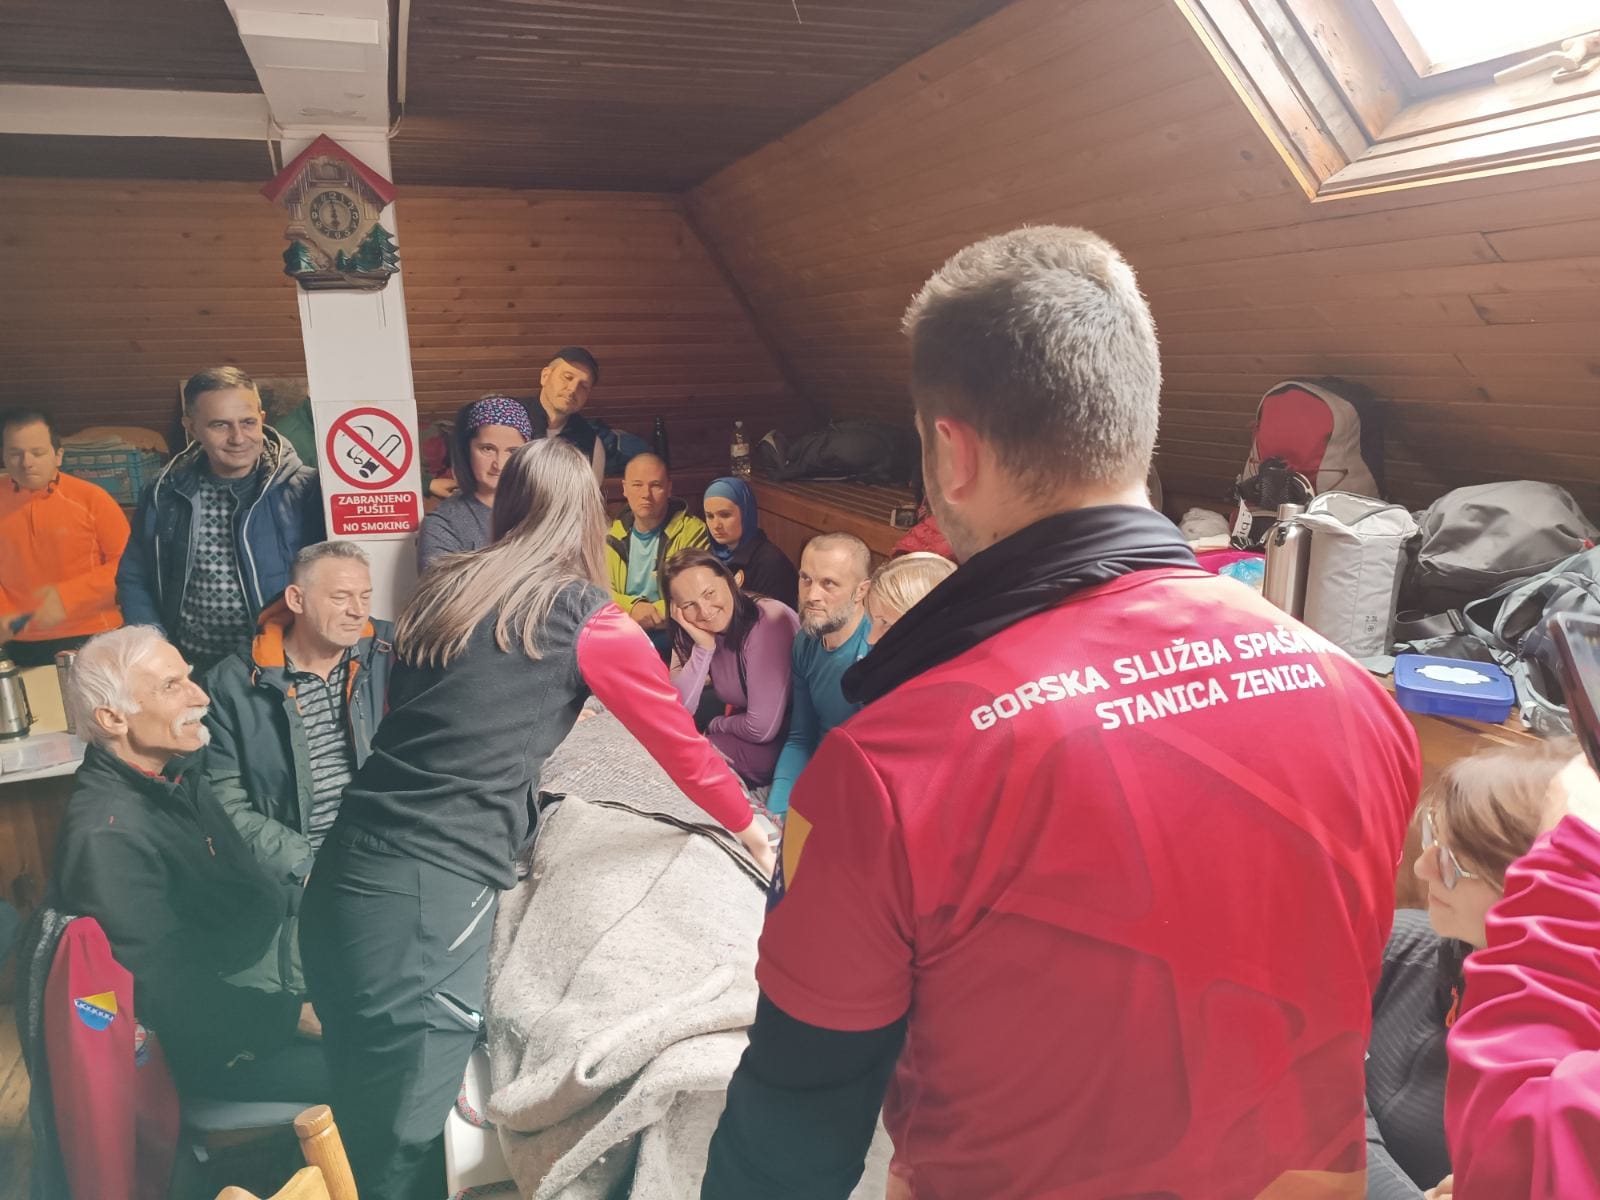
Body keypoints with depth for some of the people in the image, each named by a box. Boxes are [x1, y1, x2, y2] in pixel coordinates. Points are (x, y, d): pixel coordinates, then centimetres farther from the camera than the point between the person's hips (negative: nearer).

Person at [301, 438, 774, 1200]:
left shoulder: (440, 591, 14)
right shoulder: (587, 620, -1)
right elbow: (682, 745, 13)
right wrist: (750, 829, 31)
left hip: (341, 882, 6)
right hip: (426, 902, -6)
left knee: (363, 1128, 20)